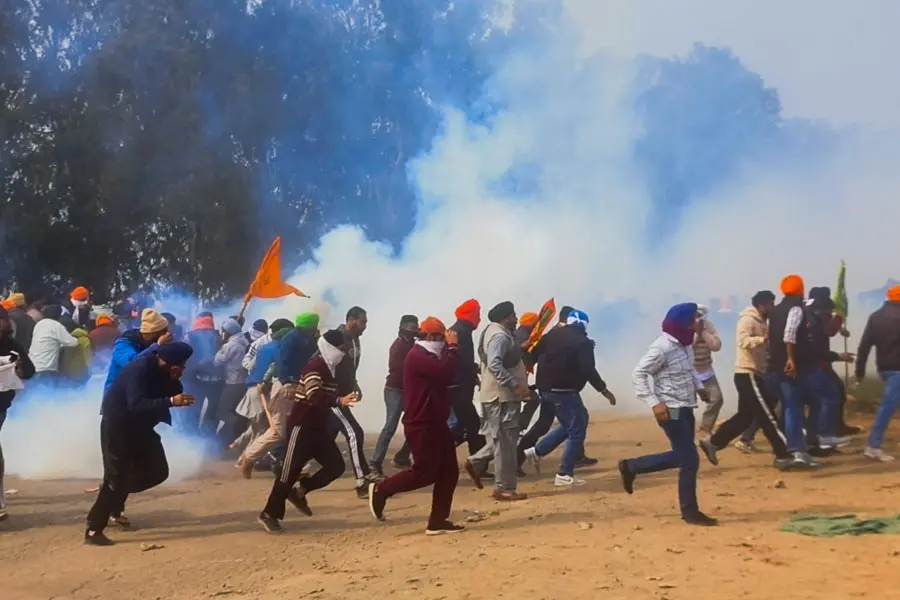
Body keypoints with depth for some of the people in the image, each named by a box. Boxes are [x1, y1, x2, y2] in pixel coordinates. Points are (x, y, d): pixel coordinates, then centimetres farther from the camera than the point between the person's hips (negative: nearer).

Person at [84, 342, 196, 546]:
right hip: (117, 425, -8)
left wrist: (175, 383, -22)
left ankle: (113, 502, 23)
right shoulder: (139, 369, -30)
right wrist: (171, 401, -51)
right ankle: (93, 531, -4)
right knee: (116, 477, -10)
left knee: (157, 471, 5)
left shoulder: (166, 372, -4)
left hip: (140, 425, 8)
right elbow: (137, 404, -41)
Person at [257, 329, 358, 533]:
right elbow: (315, 397, -32)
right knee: (291, 469, -6)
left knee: (336, 465, 2)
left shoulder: (330, 368, 13)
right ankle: (269, 514, 4)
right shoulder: (315, 367, -17)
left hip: (318, 426, 9)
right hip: (303, 425, -9)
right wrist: (340, 401, -43)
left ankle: (299, 492, 16)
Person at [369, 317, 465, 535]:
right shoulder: (418, 356, -15)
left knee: (449, 471, 6)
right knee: (425, 472, -8)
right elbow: (445, 373, -27)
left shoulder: (430, 357, 20)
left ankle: (438, 522, 9)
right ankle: (380, 490, 9)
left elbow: (445, 378, 14)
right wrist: (453, 347, -16)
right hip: (421, 425, -10)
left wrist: (450, 349, 5)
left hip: (435, 423, 10)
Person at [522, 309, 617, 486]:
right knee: (577, 430, 2)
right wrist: (604, 390, -8)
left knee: (569, 426, 24)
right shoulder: (582, 342, -10)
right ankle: (564, 475, 0)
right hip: (565, 391, -8)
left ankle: (537, 451, 19)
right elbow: (588, 370, -17)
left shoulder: (552, 335, 10)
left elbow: (533, 356, 10)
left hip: (547, 388, 8)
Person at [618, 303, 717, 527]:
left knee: (680, 456, 18)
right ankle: (690, 511, 8)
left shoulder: (684, 344, 7)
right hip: (671, 411, -9)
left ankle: (630, 466, 30)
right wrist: (654, 403, -23)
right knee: (690, 459, -5)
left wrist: (699, 386, 12)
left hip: (685, 408, 9)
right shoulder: (661, 348, -19)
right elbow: (638, 374, -19)